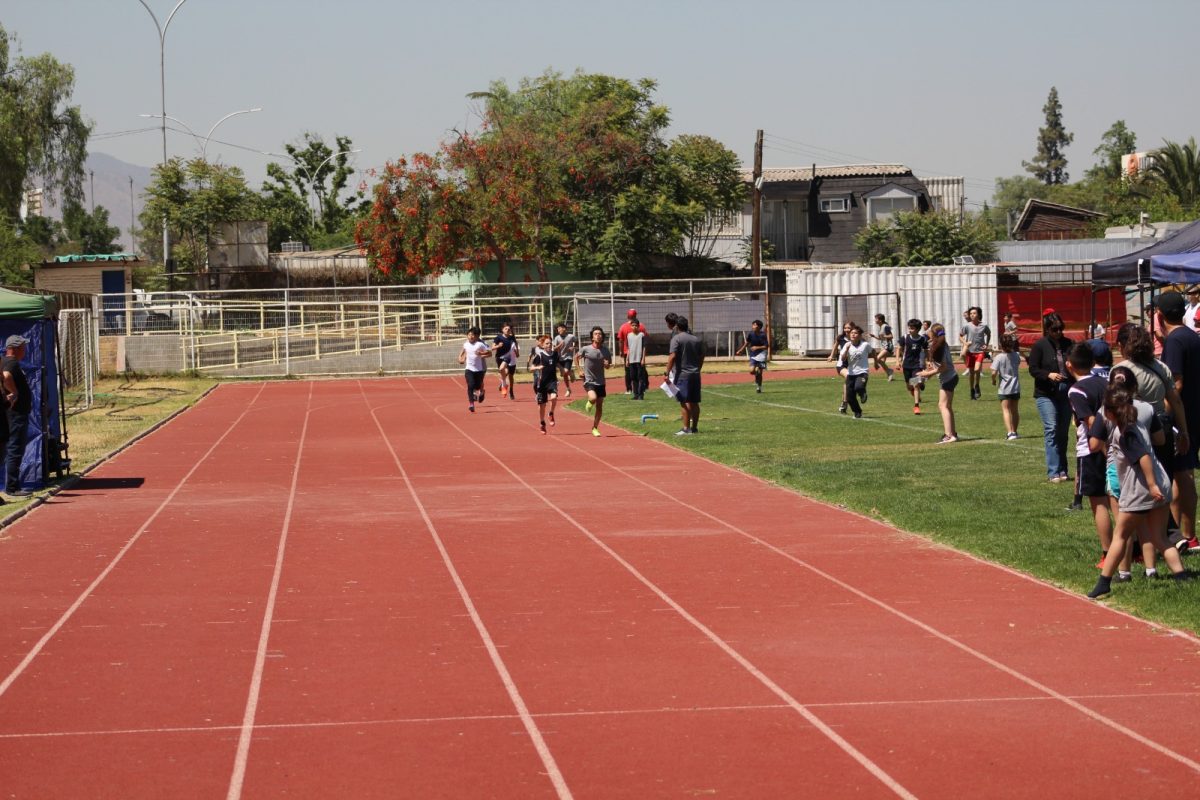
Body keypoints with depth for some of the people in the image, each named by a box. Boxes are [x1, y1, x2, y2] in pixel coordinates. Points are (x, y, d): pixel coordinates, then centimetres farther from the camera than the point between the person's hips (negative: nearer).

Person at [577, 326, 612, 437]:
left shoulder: (605, 350, -2)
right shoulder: (586, 349, -10)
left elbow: (608, 365, 11)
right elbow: (577, 357, 8)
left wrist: (607, 364, -13)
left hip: (600, 381, 4)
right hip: (589, 380, -4)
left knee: (599, 406, 6)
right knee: (593, 398, -29)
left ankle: (595, 428, 21)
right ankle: (589, 403, 9)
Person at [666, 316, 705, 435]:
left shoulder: (676, 339, -9)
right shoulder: (697, 339, 11)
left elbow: (672, 357, -17)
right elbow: (702, 357, 15)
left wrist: (667, 372, -15)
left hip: (682, 375, -6)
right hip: (695, 374, 6)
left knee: (685, 402, -8)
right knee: (695, 402, 10)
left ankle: (686, 428, -11)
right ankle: (695, 427, 14)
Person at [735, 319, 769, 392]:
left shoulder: (762, 335, -15)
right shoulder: (750, 334, -5)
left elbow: (766, 346, -13)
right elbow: (747, 343, 11)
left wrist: (757, 347, -23)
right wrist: (740, 351, 13)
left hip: (761, 354, -3)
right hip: (753, 355, 3)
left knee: (759, 372, -1)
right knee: (752, 371, -15)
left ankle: (759, 387, 18)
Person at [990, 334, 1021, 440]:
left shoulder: (998, 358, -13)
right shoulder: (1016, 356, 1)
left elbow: (994, 372, -19)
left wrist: (993, 380, 2)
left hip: (1004, 388, -5)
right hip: (1016, 387, 5)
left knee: (1006, 410, -7)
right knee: (1015, 410, 16)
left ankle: (1010, 432, -22)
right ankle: (1014, 432, 28)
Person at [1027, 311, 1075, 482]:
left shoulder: (1068, 344, 8)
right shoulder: (1039, 346, -3)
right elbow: (1033, 369, -5)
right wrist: (1049, 375, -21)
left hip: (1066, 393, 4)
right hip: (1046, 394, -4)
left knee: (1063, 432, 9)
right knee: (1051, 430, -11)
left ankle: (1062, 470, 16)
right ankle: (1053, 472, -10)